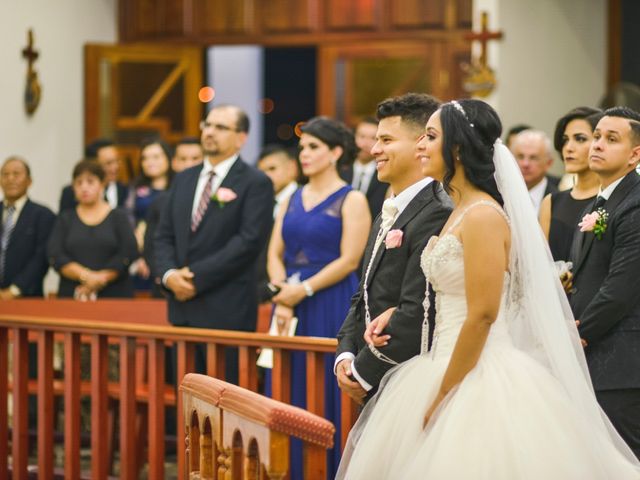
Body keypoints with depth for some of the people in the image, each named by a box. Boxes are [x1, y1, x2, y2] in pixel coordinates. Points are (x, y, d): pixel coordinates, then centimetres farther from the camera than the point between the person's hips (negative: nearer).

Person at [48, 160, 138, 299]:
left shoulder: (118, 216, 9)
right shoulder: (65, 219, 13)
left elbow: (128, 255, -3)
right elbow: (55, 257, 1)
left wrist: (99, 278, -9)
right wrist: (86, 276, -12)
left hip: (114, 293, -1)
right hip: (72, 295, 1)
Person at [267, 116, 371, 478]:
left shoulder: (351, 200, -4)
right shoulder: (293, 200, 14)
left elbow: (349, 260, -12)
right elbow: (275, 253, 9)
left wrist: (304, 290, -15)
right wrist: (282, 295, -8)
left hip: (331, 309, -6)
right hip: (291, 311, 6)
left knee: (327, 394, -4)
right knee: (291, 394, 5)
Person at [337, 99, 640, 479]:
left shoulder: (484, 216, -16)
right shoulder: (460, 213, 12)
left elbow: (482, 315, -21)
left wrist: (441, 399, -18)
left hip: (478, 377, -9)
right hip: (453, 368, 9)